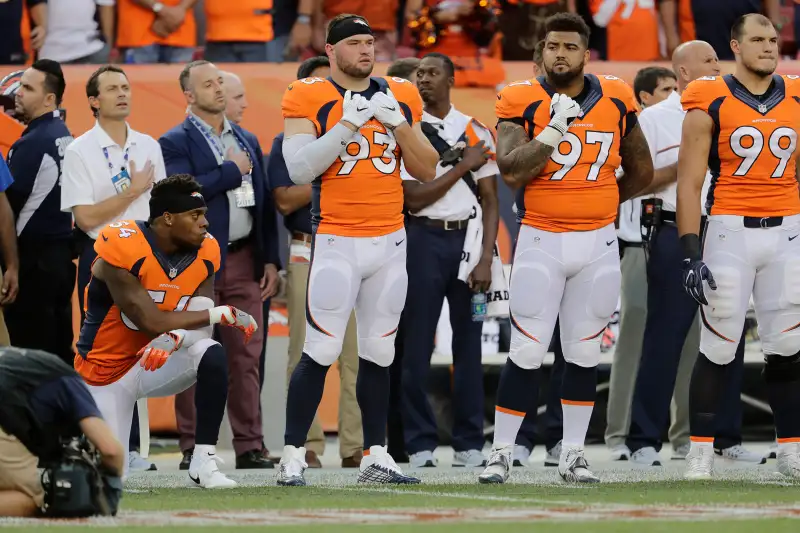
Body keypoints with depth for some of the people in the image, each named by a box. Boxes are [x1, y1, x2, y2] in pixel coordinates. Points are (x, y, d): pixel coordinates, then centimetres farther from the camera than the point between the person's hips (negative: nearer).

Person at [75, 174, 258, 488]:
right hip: (106, 373, -4)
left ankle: (203, 463, -22)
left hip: (154, 364, 4)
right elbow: (151, 322, -28)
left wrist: (175, 339, -36)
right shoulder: (123, 249, -25)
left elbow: (199, 321, -11)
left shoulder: (204, 254, -7)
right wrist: (221, 315, -27)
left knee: (212, 355, -27)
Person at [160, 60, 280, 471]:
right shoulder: (176, 142, -1)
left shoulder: (247, 141, 17)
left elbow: (264, 203, 17)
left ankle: (249, 446, 7)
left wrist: (271, 260, 10)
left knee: (247, 357, 4)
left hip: (244, 260, 5)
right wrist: (232, 171, -11)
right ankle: (192, 448, 1)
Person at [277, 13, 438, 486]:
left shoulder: (400, 97, 10)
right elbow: (299, 169, -13)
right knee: (322, 352, -9)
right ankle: (293, 456, -3)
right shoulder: (310, 98, -3)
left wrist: (398, 125, -6)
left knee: (379, 352, 8)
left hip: (390, 242, 5)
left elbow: (427, 170, 9)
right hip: (337, 243, -5)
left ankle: (376, 457, 13)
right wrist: (348, 124, -19)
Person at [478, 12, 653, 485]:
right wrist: (553, 130, -22)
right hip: (541, 242, -3)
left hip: (598, 243, 3)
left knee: (585, 352, 7)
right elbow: (511, 172, -18)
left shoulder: (616, 100, 3)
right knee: (526, 353, -5)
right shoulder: (523, 102, -6)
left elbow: (641, 171, 16)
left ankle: (573, 454, 15)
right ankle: (501, 453, 3)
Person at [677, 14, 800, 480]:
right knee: (719, 348, -2)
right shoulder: (711, 103, -4)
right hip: (731, 231, -4)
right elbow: (689, 183, -5)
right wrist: (691, 253, -11)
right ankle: (701, 453, 5)